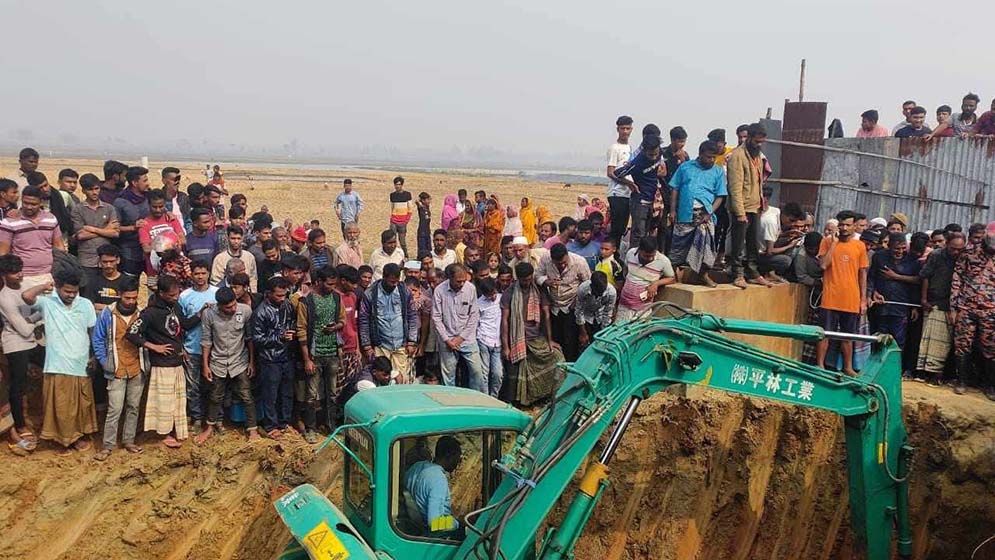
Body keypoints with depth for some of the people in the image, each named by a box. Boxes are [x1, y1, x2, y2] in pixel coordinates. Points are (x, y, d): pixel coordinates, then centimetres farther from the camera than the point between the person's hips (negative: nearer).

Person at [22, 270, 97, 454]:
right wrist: (45, 286, -9)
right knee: (60, 406, 5)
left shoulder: (86, 304, 0)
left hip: (81, 364, 2)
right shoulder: (47, 302, -6)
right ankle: (65, 439, 22)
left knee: (82, 404, 15)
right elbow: (26, 295, -26)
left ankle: (82, 435, 33)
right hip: (57, 366, -2)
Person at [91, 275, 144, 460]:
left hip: (137, 370, 3)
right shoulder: (108, 314, -7)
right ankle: (108, 445, 7)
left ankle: (128, 441, 24)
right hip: (117, 371, -3)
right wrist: (104, 362, -6)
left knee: (133, 407, 11)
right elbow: (97, 339, 0)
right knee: (115, 410, -4)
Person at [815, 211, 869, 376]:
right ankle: (820, 365, 10)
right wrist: (834, 242, -13)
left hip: (852, 300, 2)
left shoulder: (860, 246, 5)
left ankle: (848, 367, 22)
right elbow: (823, 264, -13)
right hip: (831, 298, -2)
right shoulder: (827, 242, 0)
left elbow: (863, 274, 9)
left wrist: (864, 299, 6)